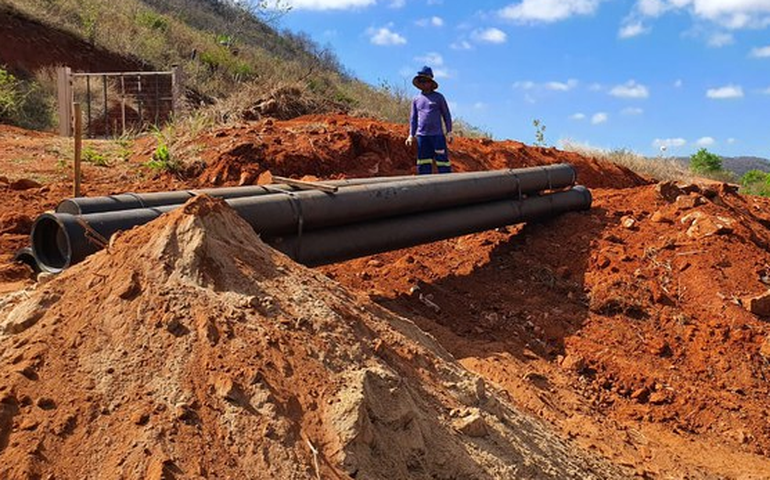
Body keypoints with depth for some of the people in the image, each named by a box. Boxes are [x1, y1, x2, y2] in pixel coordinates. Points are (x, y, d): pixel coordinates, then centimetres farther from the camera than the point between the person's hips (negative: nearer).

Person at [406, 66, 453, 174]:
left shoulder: (438, 97, 6)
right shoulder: (416, 99, 13)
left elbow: (446, 115, 8)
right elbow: (413, 118, 17)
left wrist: (449, 133, 1)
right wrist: (411, 135, 9)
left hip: (437, 134, -3)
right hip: (422, 135, 3)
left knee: (442, 159, -6)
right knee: (423, 162, 2)